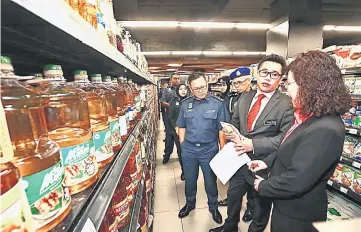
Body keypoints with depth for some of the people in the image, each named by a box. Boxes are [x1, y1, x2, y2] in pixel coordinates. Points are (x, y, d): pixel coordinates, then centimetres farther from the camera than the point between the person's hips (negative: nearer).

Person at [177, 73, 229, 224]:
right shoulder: (185, 104, 1)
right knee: (190, 180, 20)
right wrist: (183, 145, 2)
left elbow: (222, 130, -6)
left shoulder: (217, 104, -7)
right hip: (188, 150, 2)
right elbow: (181, 127, 8)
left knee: (211, 181, 16)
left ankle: (213, 207, 42)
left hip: (209, 150, -2)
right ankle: (190, 204, 46)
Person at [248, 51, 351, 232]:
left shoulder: (325, 130, -32)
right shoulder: (313, 117, 0)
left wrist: (262, 186, -16)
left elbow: (294, 182, -32)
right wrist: (267, 162, 4)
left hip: (297, 215, -8)